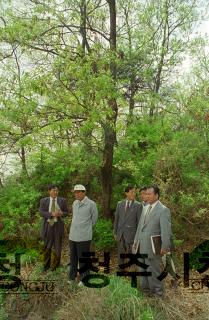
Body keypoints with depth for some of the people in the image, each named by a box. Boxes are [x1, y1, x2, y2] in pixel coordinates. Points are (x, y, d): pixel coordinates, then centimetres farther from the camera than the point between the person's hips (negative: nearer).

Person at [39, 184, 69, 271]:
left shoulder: (62, 200, -2)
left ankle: (55, 264, 23)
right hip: (47, 225, 1)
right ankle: (46, 265, 29)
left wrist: (61, 213, -22)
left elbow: (66, 212, 1)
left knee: (58, 245, 5)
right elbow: (41, 212, -9)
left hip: (58, 225, -1)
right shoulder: (43, 201, -1)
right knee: (47, 246, 12)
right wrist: (52, 214, -25)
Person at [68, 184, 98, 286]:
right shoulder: (74, 203, 6)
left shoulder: (91, 204, -10)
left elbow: (94, 218, 3)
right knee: (73, 258, 16)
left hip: (84, 236, -5)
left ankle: (84, 278, 23)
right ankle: (72, 276, 33)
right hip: (73, 235, 5)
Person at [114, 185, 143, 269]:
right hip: (120, 233, 3)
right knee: (120, 254, 14)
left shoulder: (138, 205, -6)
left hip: (131, 234, -3)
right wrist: (115, 232, 8)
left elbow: (139, 221, -5)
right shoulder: (120, 204, 5)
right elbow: (116, 219, 9)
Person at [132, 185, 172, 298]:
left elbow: (166, 229, -17)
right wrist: (136, 241, 15)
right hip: (141, 247, 7)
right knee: (143, 270, 19)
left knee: (154, 272, 6)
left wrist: (165, 247, -21)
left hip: (152, 247, -7)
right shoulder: (145, 208, 10)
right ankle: (145, 290, 38)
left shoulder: (163, 210, -13)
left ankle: (157, 294, 25)